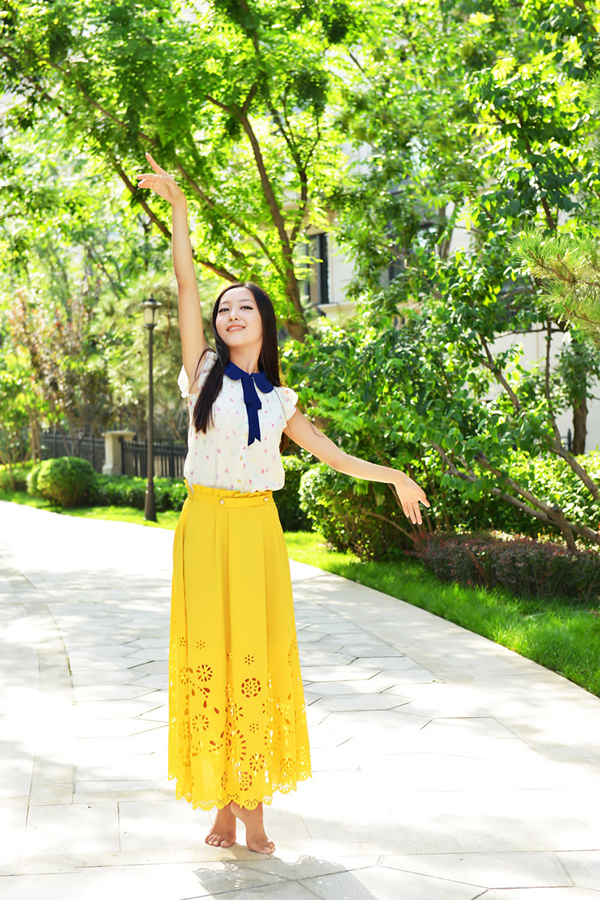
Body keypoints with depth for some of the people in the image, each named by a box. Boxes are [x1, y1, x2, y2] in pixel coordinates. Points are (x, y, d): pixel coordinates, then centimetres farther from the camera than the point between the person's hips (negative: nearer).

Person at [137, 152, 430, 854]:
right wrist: (178, 206, -6)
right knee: (209, 651, -1)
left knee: (257, 654, 1)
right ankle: (221, 804, 6)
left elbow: (328, 452, 21)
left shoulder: (278, 398, 12)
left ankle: (252, 804, 7)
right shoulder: (203, 372, 4)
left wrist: (393, 477, 20)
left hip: (258, 526, 2)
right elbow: (185, 284, -2)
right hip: (206, 523, -2)